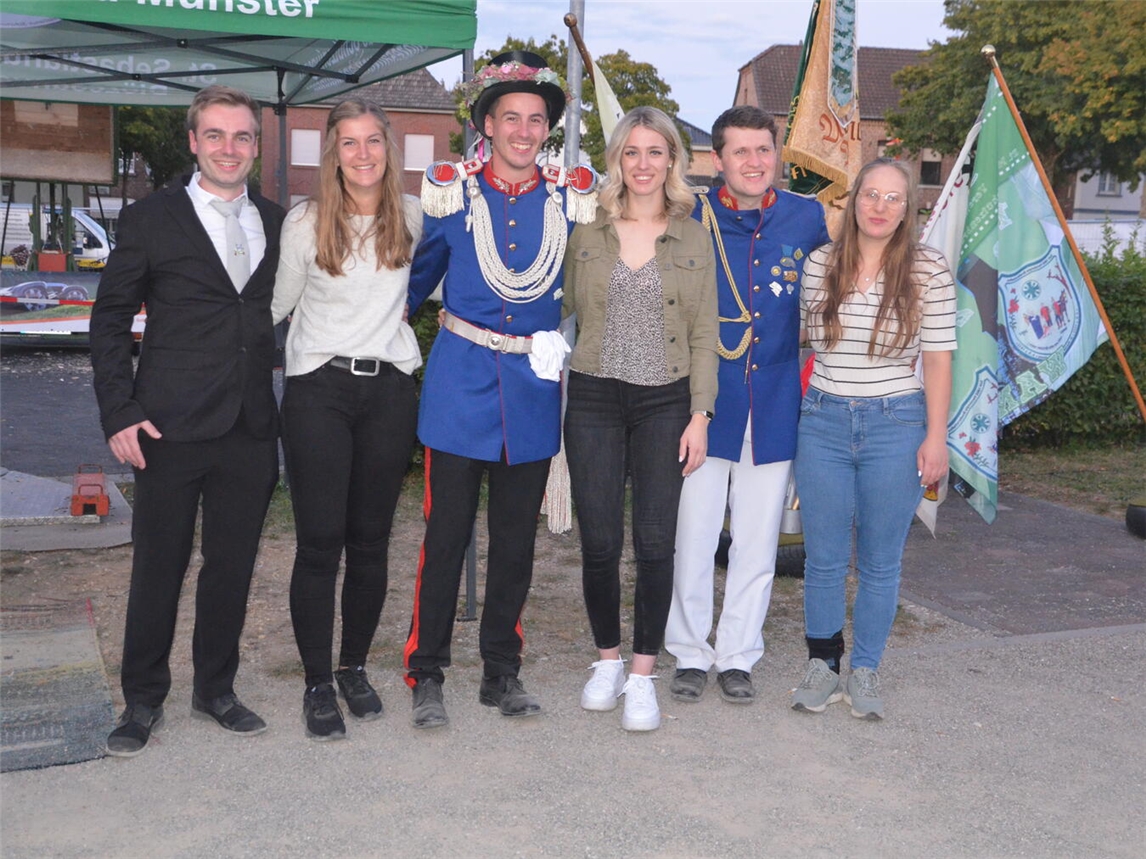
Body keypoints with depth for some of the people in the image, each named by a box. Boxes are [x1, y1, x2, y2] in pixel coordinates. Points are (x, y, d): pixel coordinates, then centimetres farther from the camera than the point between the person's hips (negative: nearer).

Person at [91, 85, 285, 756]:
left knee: (233, 568, 11)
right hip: (172, 428, -3)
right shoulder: (151, 220, 0)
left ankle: (216, 689, 29)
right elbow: (110, 320, 2)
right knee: (159, 570, 6)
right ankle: (143, 700, 23)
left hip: (252, 429, 3)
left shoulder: (278, 223, 10)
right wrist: (119, 412, -6)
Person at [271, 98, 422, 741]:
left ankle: (355, 668, 24)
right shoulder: (306, 223, -2)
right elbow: (279, 305, 7)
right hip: (319, 389, -2)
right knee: (320, 542, -3)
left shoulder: (412, 216, 5)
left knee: (371, 541, 8)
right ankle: (318, 684, 10)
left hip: (390, 390, 2)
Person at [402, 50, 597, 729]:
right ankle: (427, 674, 15)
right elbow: (419, 274, 11)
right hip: (461, 384, -2)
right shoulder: (452, 191, -1)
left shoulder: (573, 197, 1)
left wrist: (564, 344, 8)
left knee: (517, 541, 11)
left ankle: (502, 672, 25)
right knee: (446, 538, 2)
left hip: (534, 386, 2)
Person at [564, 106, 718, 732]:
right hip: (594, 399, 1)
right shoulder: (586, 233, 6)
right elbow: (562, 309, 15)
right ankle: (607, 659, 24)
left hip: (665, 403, 0)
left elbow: (704, 336, 4)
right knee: (599, 542, 2)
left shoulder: (694, 238, 5)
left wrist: (700, 416, -2)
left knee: (655, 543, -3)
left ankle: (643, 675, 13)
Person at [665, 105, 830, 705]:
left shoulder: (807, 219, 2)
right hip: (703, 402, -2)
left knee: (757, 542, 10)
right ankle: (691, 654, 21)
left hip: (774, 404, 2)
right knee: (692, 536, 3)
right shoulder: (690, 219, -4)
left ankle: (737, 657, 25)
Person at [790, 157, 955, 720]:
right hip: (824, 423, 2)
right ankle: (822, 666, 23)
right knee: (824, 558, 7)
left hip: (896, 425, -2)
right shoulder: (820, 265, 3)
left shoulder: (929, 270, -3)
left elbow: (938, 359, -2)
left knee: (881, 561, 8)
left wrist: (935, 436, -4)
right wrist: (822, 396, 10)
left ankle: (864, 672, 22)